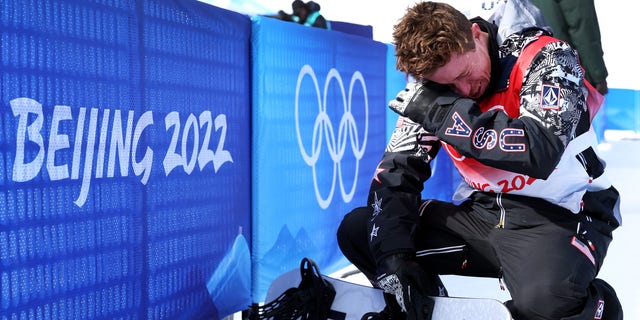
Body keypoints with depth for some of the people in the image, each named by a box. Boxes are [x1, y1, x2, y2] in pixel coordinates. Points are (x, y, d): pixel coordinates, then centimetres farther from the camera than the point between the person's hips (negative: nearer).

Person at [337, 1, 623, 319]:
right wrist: (393, 254, -19)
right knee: (357, 229, -7)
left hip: (561, 214, -5)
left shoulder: (544, 57, -16)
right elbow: (396, 170, -3)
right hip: (480, 211, 5)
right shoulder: (432, 86, -2)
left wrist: (443, 112, -30)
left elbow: (540, 153, -32)